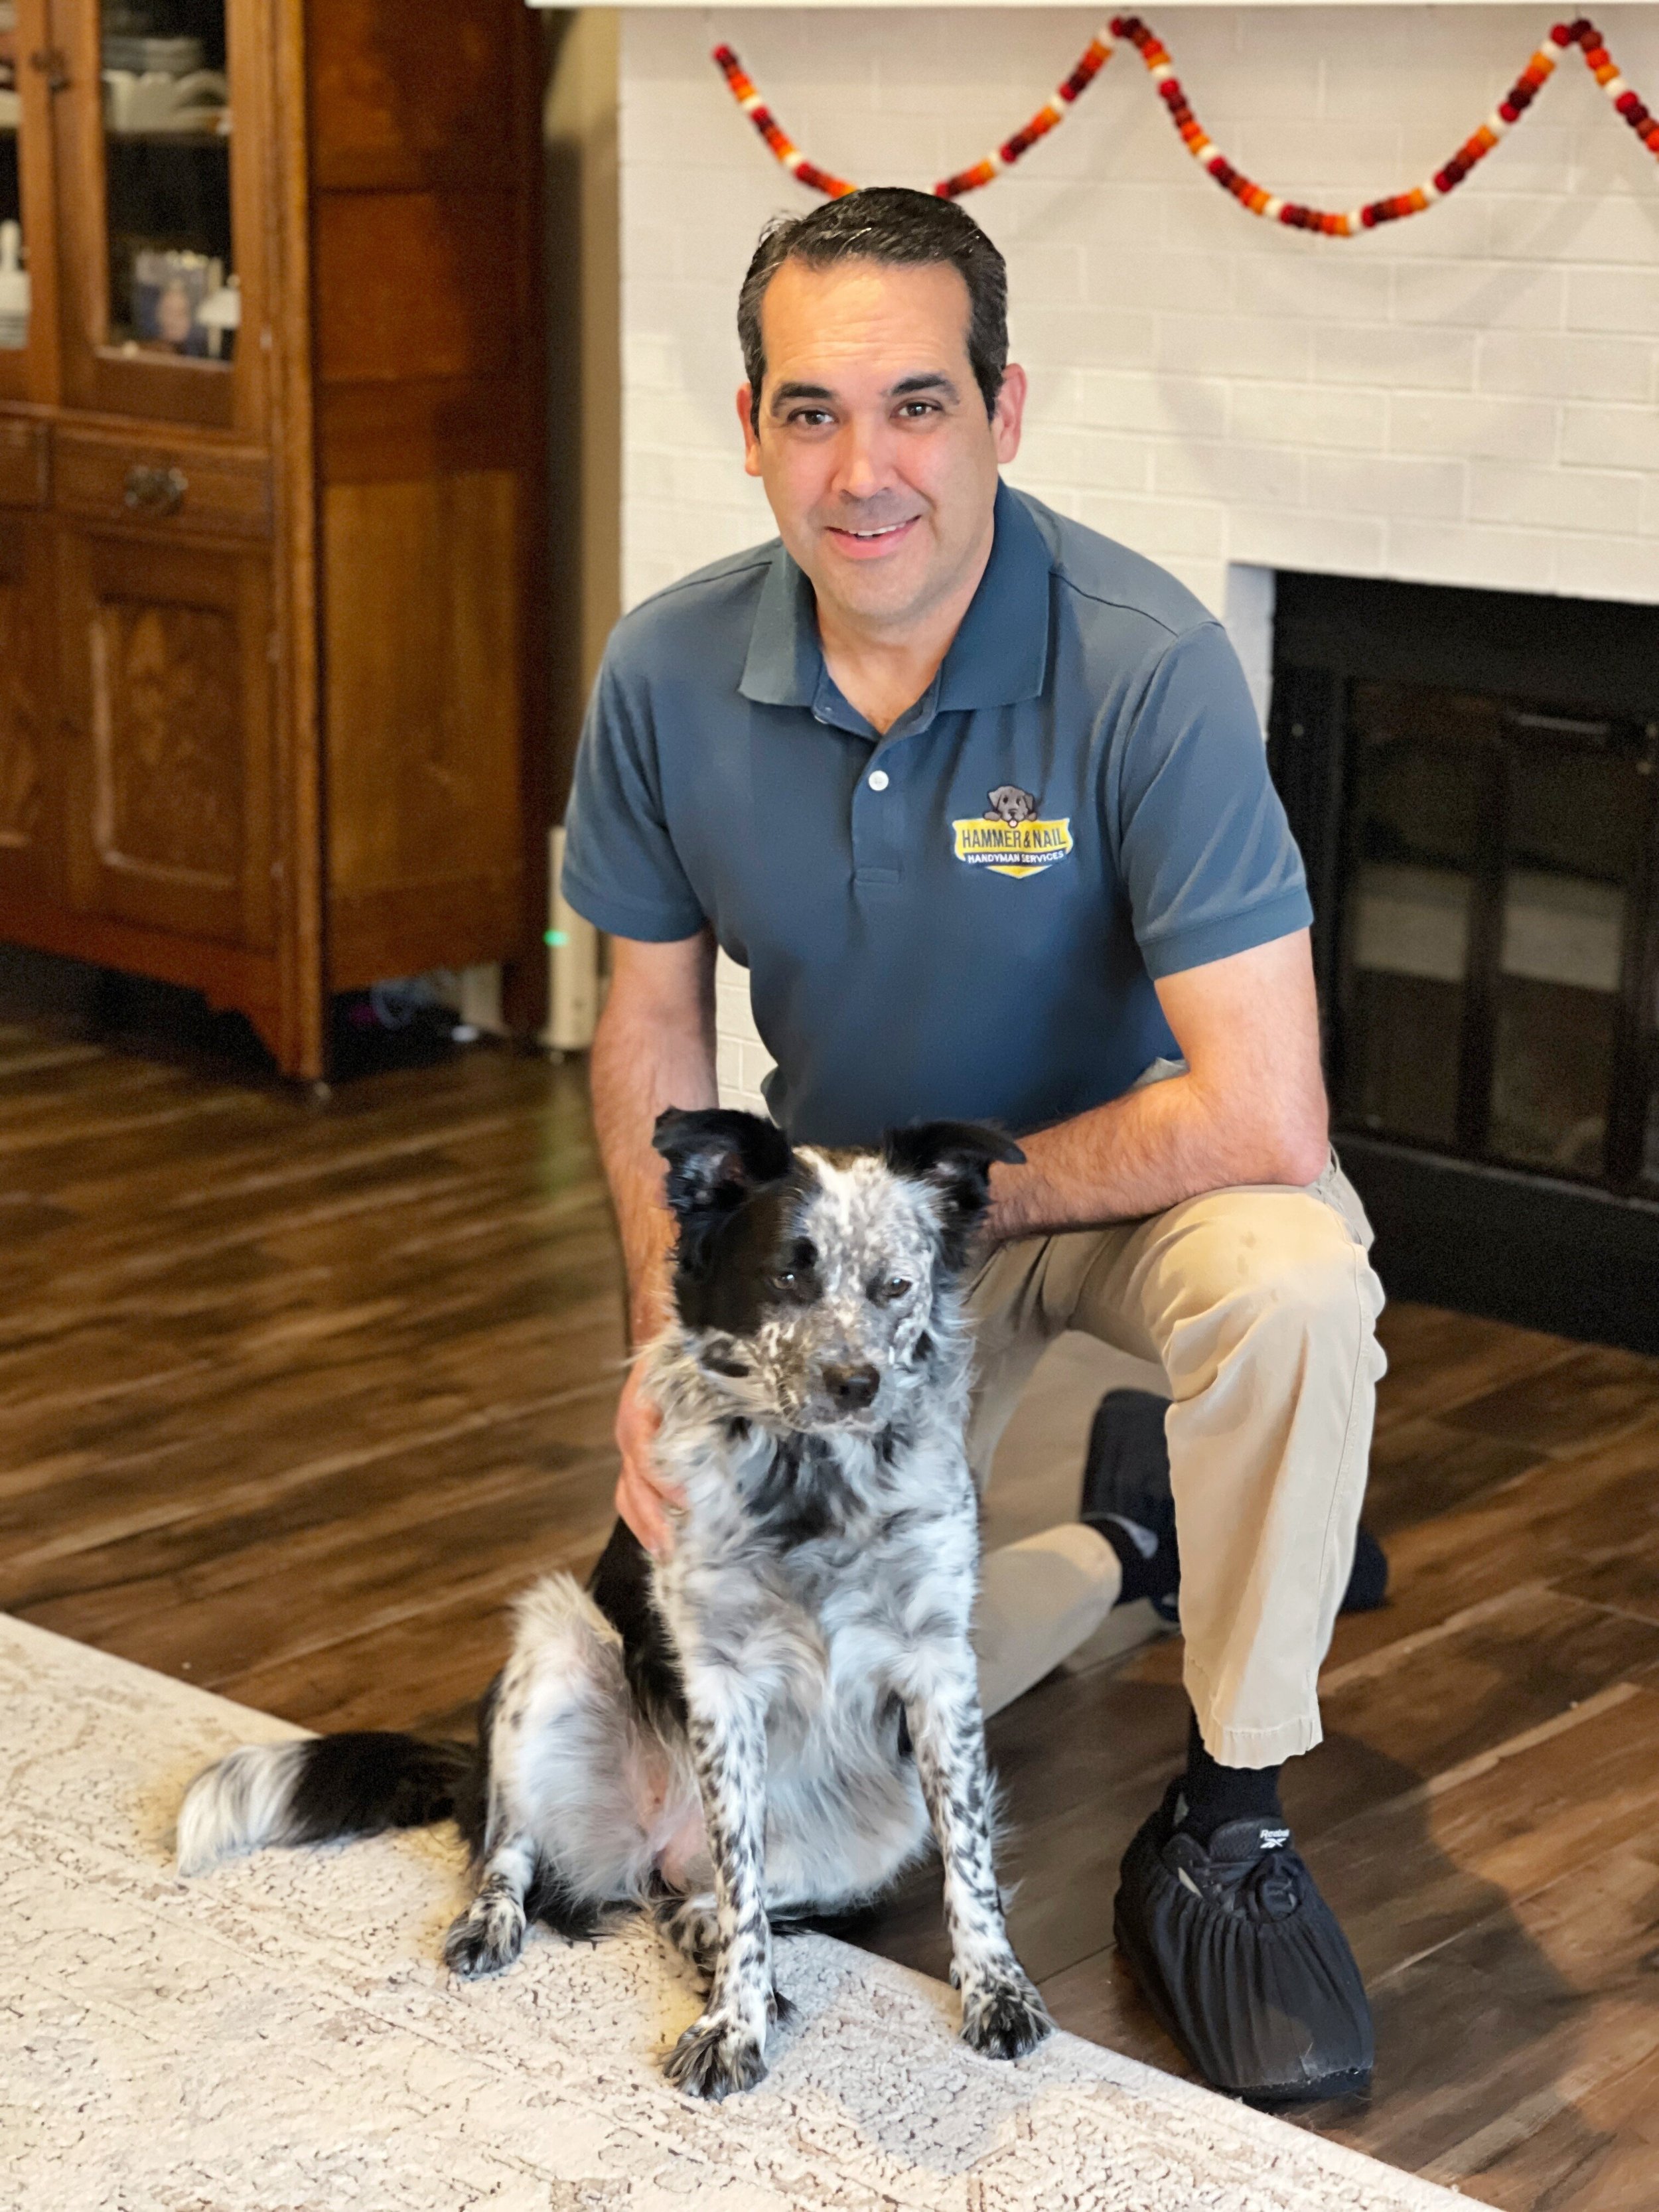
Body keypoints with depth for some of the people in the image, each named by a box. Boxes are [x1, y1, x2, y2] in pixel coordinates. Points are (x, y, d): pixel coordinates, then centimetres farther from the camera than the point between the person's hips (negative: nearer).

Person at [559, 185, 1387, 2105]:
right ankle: (1117, 1559, 25)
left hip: (1135, 1164, -3)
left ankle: (1228, 1829, -16)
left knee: (1290, 1285, -39)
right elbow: (652, 1020, 0)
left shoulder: (1144, 666, -29)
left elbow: (1263, 1117, -33)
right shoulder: (670, 674, -15)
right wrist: (669, 1336, -11)